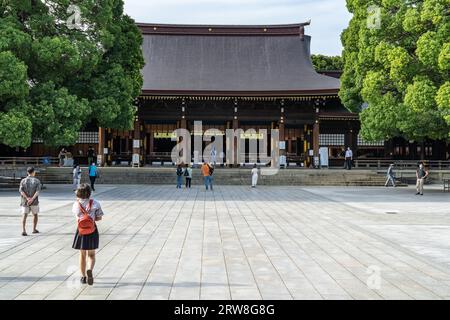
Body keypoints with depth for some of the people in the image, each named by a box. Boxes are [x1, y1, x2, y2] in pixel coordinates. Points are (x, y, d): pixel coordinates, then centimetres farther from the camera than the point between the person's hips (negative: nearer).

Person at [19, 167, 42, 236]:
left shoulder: (23, 180, 4)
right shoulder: (37, 181, -1)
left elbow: (21, 190, -10)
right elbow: (38, 191, -16)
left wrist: (27, 198, -18)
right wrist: (32, 199, -22)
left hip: (25, 201, 1)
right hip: (34, 201, -1)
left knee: (24, 215, -2)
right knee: (35, 214, 18)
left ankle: (23, 230, -19)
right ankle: (34, 229, 26)